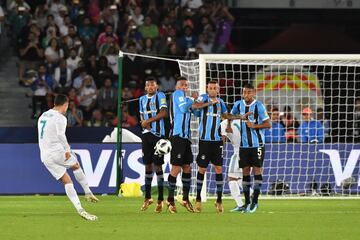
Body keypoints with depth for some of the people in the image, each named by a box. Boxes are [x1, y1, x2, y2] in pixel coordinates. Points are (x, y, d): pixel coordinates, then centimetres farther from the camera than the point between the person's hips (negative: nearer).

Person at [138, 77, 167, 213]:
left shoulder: (160, 96, -3)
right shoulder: (142, 99, 15)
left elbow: (164, 112, -13)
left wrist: (149, 120, -12)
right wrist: (143, 123, 0)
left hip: (158, 134, -5)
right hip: (147, 134, 5)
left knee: (158, 165, -5)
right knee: (147, 165, 8)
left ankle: (160, 199, -1)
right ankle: (147, 197, 17)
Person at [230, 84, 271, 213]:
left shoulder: (258, 106, -9)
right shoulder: (238, 104, 5)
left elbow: (268, 124, -9)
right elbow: (232, 115, 26)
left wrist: (254, 126, -19)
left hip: (257, 144, -4)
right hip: (244, 144, 4)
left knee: (257, 169, -5)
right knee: (245, 171, 4)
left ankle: (255, 201, 0)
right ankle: (247, 201, 10)